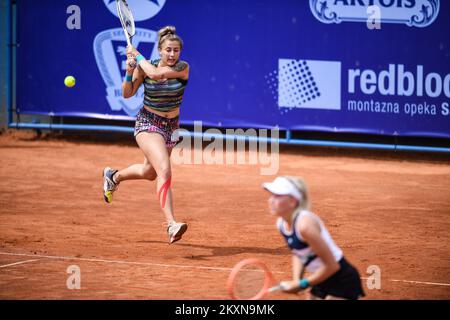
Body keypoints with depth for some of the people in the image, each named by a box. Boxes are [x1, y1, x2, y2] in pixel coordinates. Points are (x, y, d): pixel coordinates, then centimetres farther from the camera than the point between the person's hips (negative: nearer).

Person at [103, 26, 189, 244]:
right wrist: (130, 71, -20)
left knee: (149, 172, 23)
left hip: (171, 126, 4)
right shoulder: (144, 67, -11)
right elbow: (127, 93, -5)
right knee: (164, 170, -25)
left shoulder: (182, 68, -13)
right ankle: (171, 224, -33)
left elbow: (156, 73, -29)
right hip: (148, 124, -4)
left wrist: (137, 55, -18)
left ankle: (114, 176, 54)